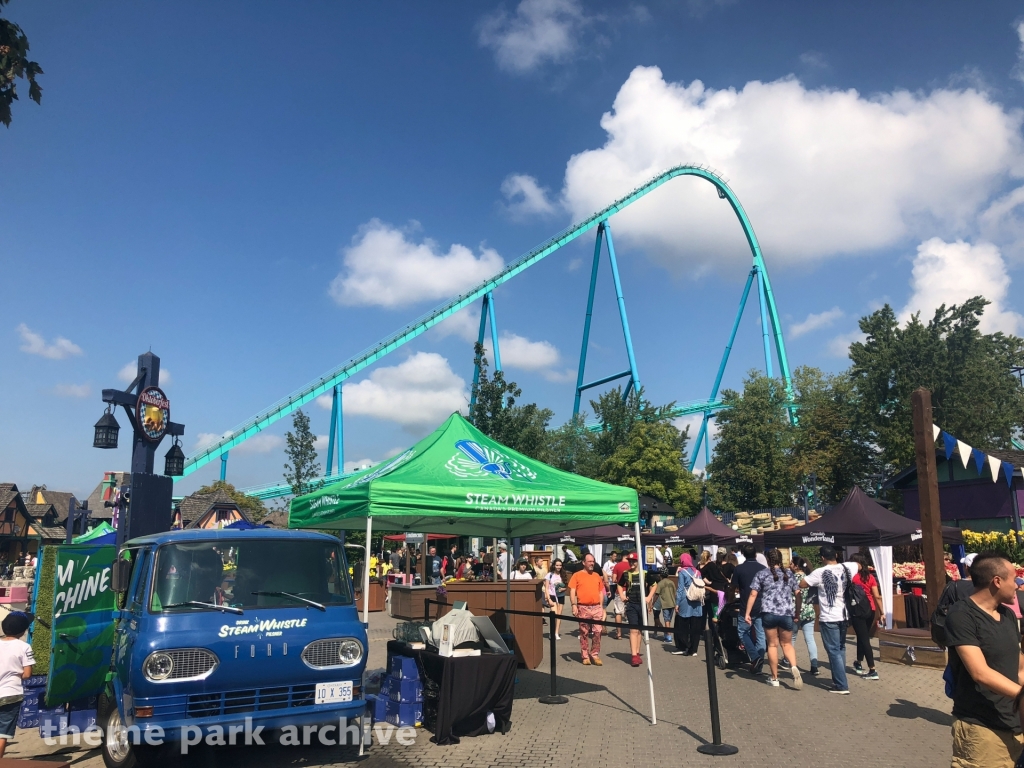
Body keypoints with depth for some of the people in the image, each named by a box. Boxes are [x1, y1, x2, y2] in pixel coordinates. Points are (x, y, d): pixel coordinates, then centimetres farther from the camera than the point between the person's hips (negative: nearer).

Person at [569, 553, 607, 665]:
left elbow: (601, 592, 17)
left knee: (597, 632, 0)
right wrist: (574, 605, -15)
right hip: (583, 608, -3)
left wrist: (601, 606, 10)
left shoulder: (597, 576, 14)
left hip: (596, 607, 3)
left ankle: (595, 655, 11)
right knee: (584, 633, 5)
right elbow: (572, 591, -5)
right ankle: (585, 656, 13)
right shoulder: (577, 575, 0)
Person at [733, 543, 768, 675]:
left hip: (746, 608, -3)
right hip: (761, 608, 3)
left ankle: (755, 658, -4)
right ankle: (759, 664, 12)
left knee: (743, 633, 13)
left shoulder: (739, 569, -8)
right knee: (760, 635, 11)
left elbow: (735, 587, 1)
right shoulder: (763, 569, 0)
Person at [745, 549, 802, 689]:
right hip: (787, 613, 2)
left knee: (772, 645, 9)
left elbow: (753, 594, -2)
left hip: (769, 613, -2)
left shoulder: (761, 574, 4)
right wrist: (798, 611, 18)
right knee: (787, 644, 15)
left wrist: (747, 613, 0)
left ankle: (774, 678, 15)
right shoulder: (789, 574, 11)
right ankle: (794, 667, -12)